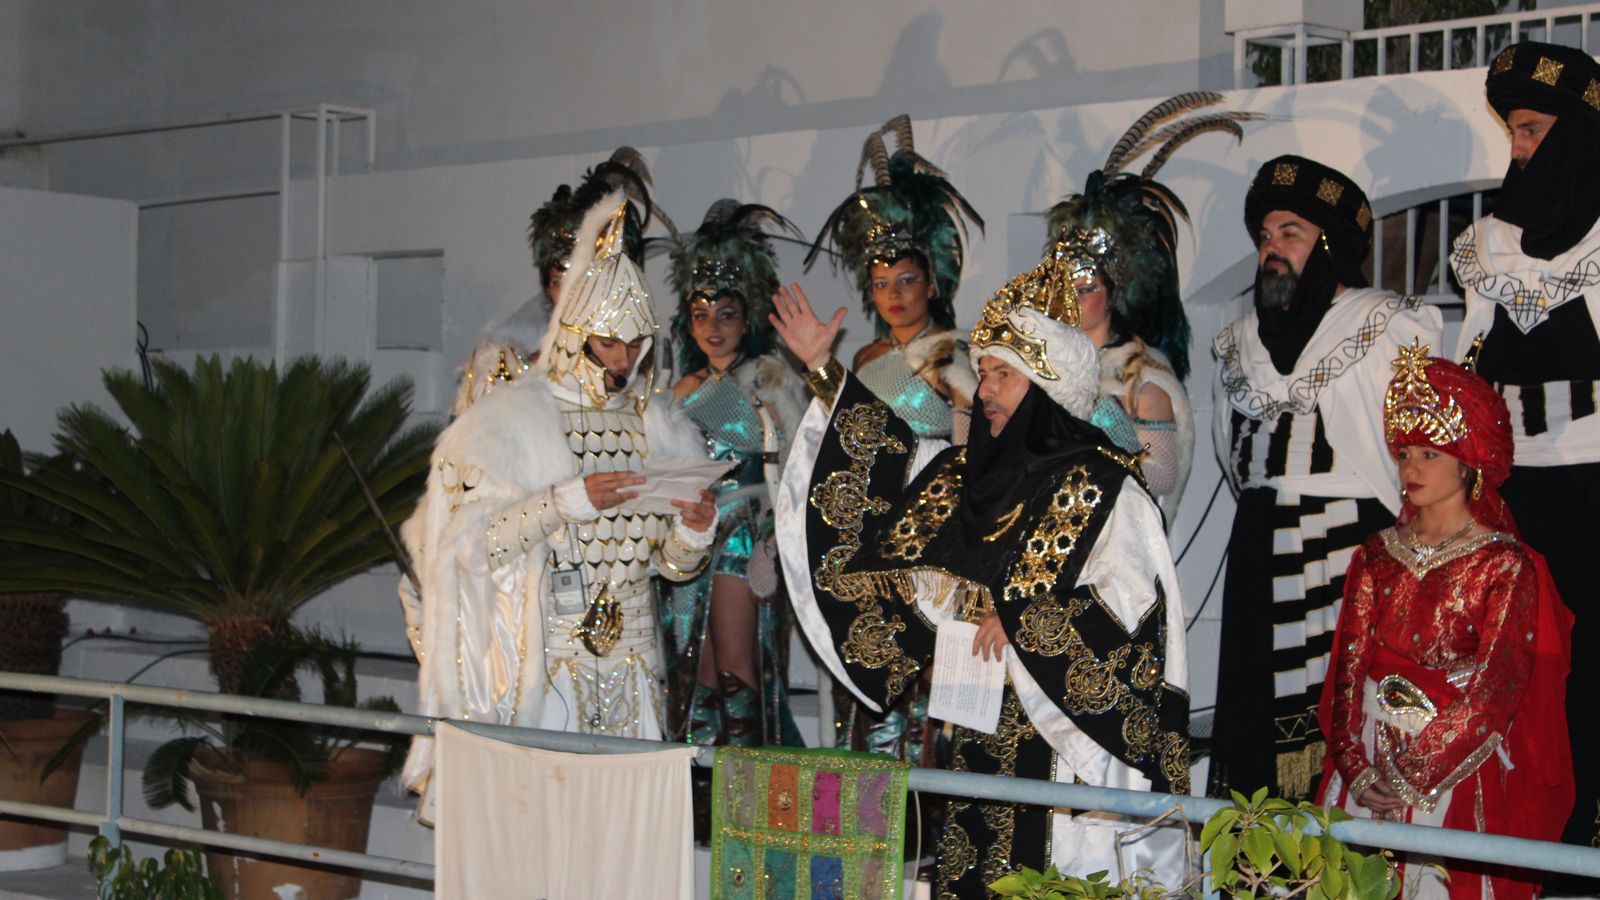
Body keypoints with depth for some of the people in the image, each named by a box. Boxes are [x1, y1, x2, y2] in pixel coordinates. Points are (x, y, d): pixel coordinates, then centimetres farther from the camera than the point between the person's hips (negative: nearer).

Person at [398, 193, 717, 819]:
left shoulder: (658, 426, 11)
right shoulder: (512, 418, -1)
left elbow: (675, 565, 11)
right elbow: (471, 538, -11)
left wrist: (695, 531, -10)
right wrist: (566, 502, -20)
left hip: (631, 663, 4)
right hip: (536, 661, -3)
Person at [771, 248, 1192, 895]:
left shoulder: (1100, 485, -11)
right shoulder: (973, 471, 10)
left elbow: (1133, 596, -19)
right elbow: (890, 461, 22)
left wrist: (1019, 621, -16)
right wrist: (823, 371, 20)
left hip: (1060, 732, -7)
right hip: (984, 726, 7)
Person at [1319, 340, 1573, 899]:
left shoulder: (1507, 566, -5)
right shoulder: (1376, 557, 9)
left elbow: (1495, 687, -13)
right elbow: (1350, 664, 3)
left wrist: (1414, 774, -18)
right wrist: (1355, 763, -11)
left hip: (1460, 770, -4)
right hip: (1367, 766, 4)